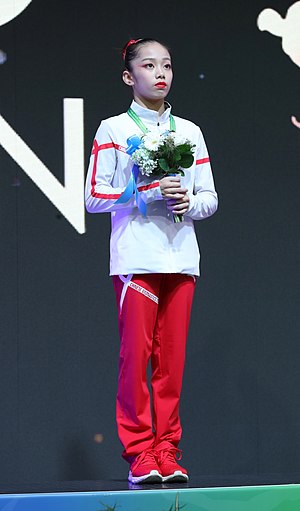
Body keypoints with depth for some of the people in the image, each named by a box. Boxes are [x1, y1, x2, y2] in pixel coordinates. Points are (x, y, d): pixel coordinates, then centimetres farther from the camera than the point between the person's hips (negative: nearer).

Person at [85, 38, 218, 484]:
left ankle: (167, 452, 6)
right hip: (136, 258, -3)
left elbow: (210, 198, 15)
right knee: (136, 354, -7)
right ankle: (139, 454, -2)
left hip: (181, 259, 4)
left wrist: (189, 201, -6)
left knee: (172, 356, 2)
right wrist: (146, 193, -13)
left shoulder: (190, 132, 15)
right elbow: (94, 197, -2)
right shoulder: (113, 130, 4)